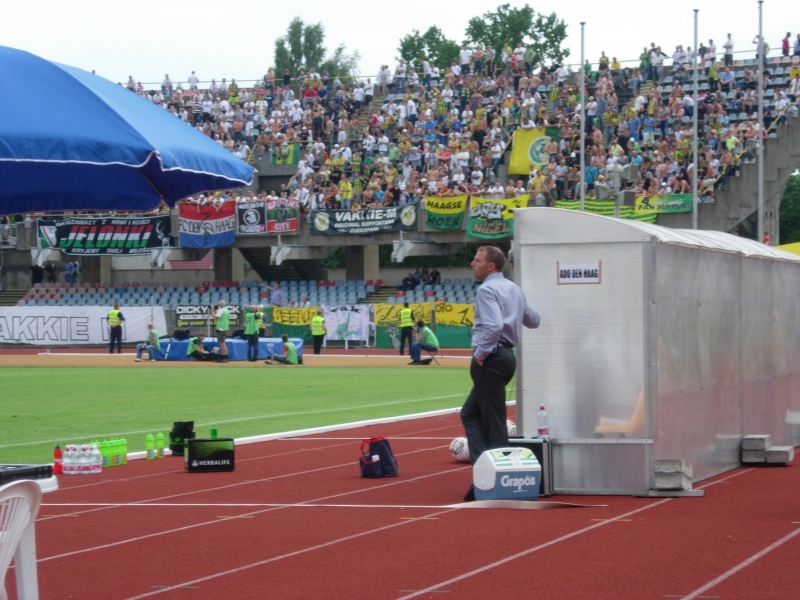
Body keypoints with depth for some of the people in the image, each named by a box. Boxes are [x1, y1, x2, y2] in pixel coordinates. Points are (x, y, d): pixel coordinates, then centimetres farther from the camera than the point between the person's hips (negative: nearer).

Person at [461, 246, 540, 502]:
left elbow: (493, 325, -29)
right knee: (471, 414, 15)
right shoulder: (513, 288, 14)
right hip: (507, 355, 9)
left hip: (490, 359, -9)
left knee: (494, 423, -4)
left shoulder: (487, 290, -14)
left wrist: (480, 353, -17)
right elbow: (533, 321, 23)